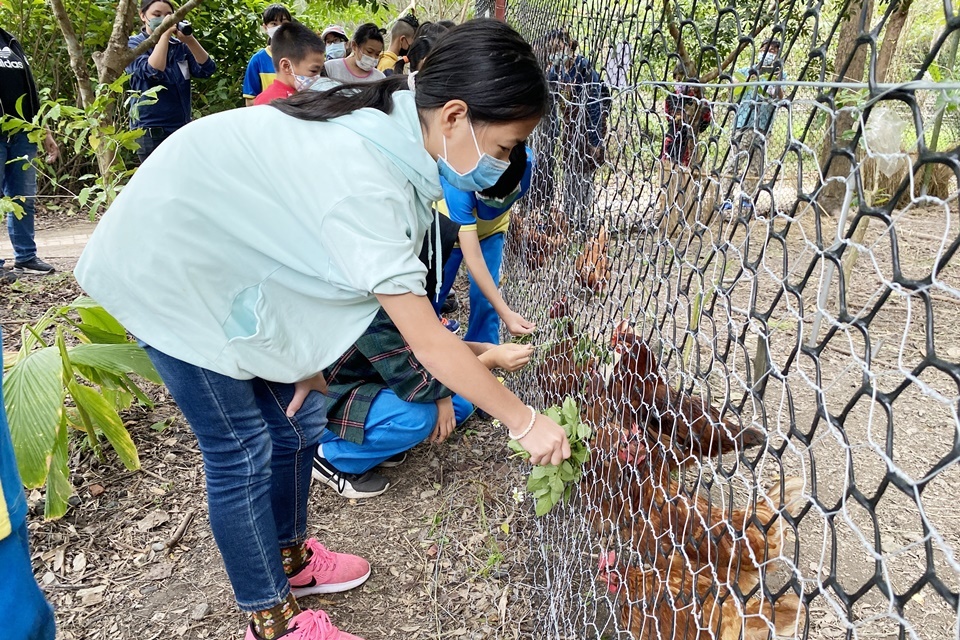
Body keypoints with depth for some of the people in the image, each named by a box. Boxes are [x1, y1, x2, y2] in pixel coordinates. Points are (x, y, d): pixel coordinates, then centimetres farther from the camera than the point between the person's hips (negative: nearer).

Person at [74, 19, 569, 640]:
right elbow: (429, 343, -32)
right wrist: (525, 421, -21)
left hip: (231, 255, 9)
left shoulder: (394, 125, -10)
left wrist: (312, 360, -4)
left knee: (297, 419, 12)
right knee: (242, 451, -2)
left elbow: (333, 259, -2)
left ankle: (291, 557, 34)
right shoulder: (364, 181, -37)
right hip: (172, 268, -8)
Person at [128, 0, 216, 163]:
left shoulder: (179, 46, 10)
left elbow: (207, 69, -4)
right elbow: (153, 71, -21)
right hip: (152, 130, -5)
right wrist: (165, 34, -18)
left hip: (183, 126, 5)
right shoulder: (133, 45, -1)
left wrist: (190, 40, -18)